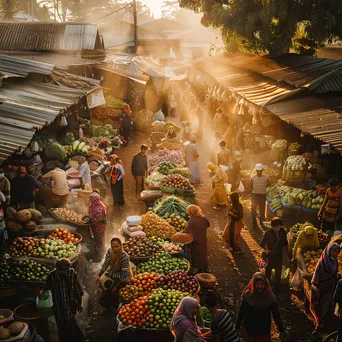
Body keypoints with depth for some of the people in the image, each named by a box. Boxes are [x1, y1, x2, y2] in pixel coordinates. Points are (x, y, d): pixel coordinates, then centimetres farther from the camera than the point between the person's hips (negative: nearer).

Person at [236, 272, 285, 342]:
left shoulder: (269, 297, -14)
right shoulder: (248, 295, -13)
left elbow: (276, 314, -7)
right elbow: (241, 312, -5)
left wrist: (281, 330, -2)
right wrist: (237, 327, 1)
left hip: (264, 331, 0)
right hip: (249, 329, 1)